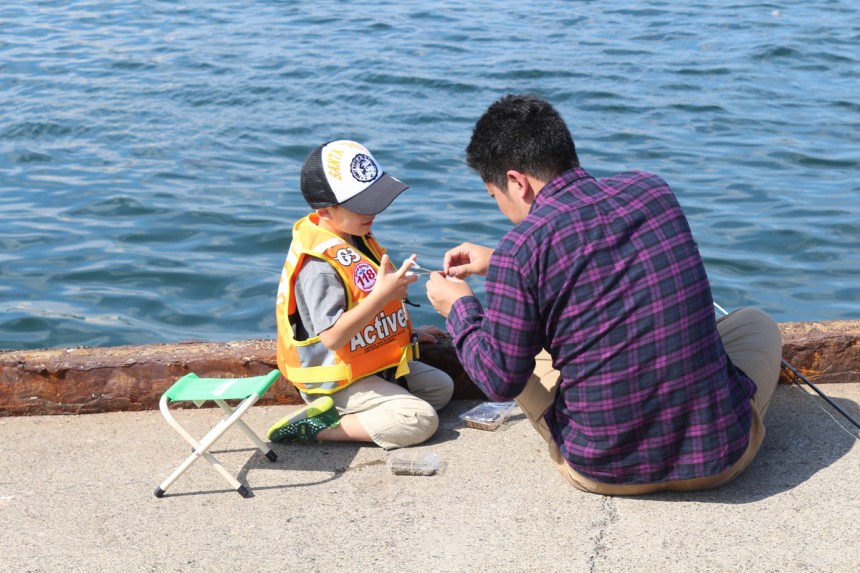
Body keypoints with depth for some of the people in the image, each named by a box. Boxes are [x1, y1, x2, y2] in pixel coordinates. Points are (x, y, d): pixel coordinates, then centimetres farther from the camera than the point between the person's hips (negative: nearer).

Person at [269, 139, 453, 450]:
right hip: (338, 381, -10)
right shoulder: (319, 265, -28)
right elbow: (332, 336, -34)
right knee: (421, 420, -19)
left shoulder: (355, 237, 3)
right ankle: (315, 427, -14)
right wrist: (382, 295, -38)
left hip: (373, 363, 10)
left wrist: (407, 333, 20)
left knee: (441, 388, 19)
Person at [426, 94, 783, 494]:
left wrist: (459, 308, 9)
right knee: (756, 322, 31)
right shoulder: (652, 190, 1)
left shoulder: (518, 250, -14)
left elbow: (501, 381, -8)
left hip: (601, 470, -2)